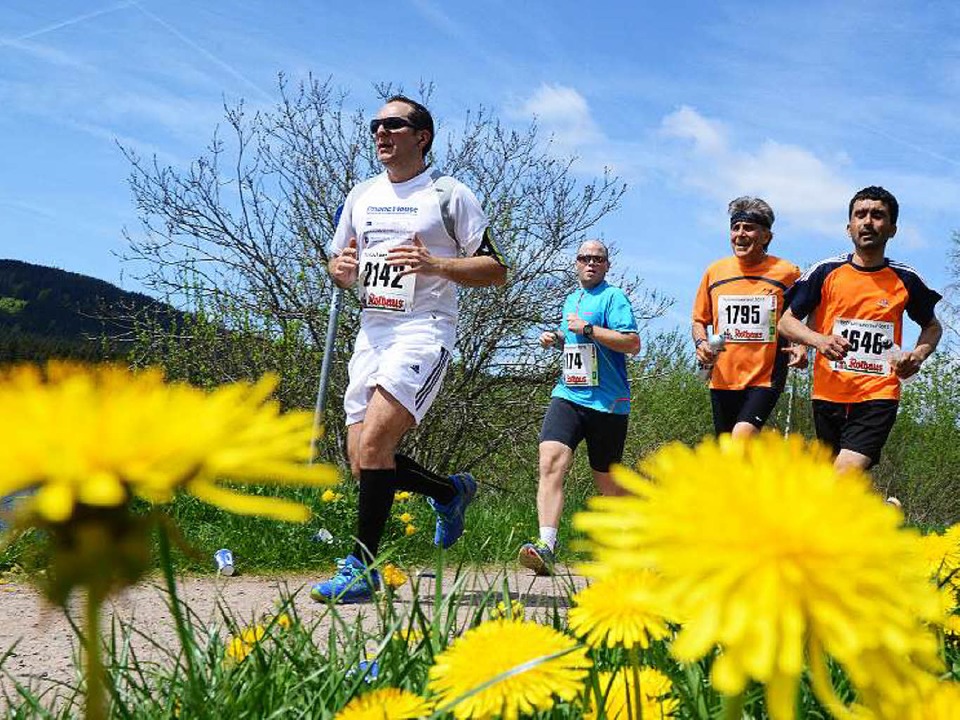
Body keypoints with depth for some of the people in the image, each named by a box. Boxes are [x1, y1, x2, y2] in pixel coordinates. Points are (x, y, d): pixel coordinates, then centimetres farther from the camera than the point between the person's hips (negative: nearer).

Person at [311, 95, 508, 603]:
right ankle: (451, 492, 30)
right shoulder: (361, 196, 16)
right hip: (371, 331, 7)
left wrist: (434, 264, -17)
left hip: (423, 332, -7)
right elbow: (339, 266, 25)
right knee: (364, 464, 5)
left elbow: (496, 270, -2)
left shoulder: (449, 194, -1)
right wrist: (341, 269, 0)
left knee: (371, 445, -21)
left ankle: (361, 568, -12)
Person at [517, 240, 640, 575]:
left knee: (606, 480, 7)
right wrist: (555, 338, 14)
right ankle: (546, 545, -27)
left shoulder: (613, 297, -3)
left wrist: (588, 329, -18)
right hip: (568, 395, 5)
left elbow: (633, 343, -15)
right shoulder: (571, 299, 19)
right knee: (550, 461, -19)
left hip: (607, 402, -5)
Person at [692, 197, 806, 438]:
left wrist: (800, 347, -12)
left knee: (741, 439, -23)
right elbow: (700, 320, 17)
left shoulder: (787, 273, -2)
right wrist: (701, 343, -3)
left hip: (766, 378, -4)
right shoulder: (715, 271, 7)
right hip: (723, 379, 4)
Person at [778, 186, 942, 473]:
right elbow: (787, 321, 6)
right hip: (828, 394, 2)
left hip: (879, 396, -2)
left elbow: (932, 326, 20)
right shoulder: (825, 272, 1)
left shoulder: (906, 280, 4)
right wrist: (818, 340, -14)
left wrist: (918, 355, -2)